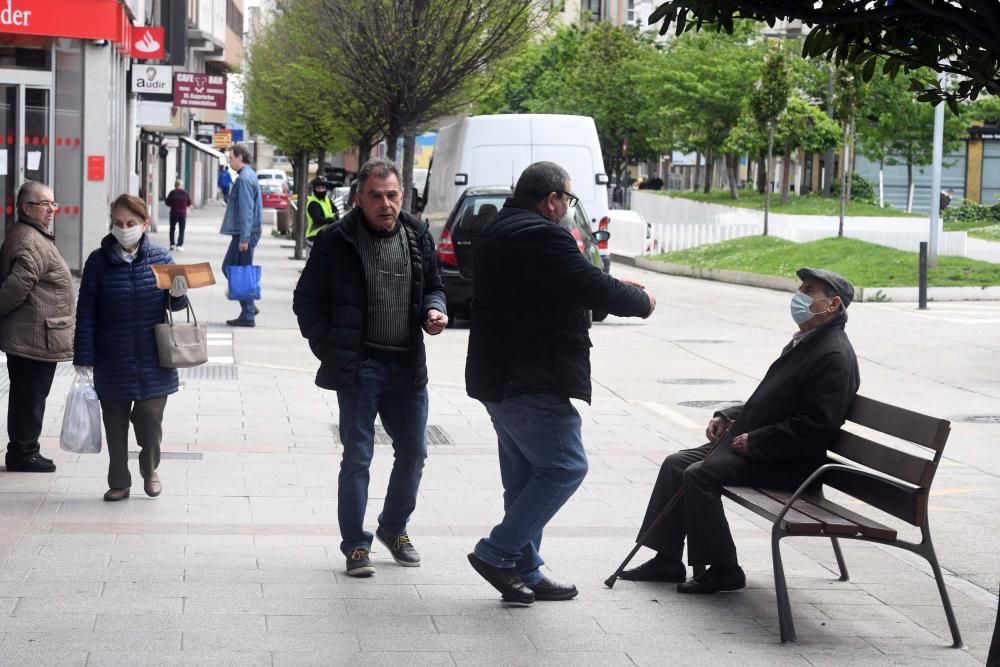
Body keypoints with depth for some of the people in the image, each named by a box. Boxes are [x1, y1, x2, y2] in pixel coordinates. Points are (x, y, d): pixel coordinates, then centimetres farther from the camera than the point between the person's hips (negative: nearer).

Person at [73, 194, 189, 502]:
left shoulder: (160, 257, -1)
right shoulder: (98, 261, -4)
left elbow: (173, 305, 10)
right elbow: (86, 311, -2)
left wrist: (177, 295, -15)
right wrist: (84, 358, -5)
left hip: (153, 360, 0)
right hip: (112, 361, 0)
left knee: (150, 418, -3)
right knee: (115, 423, 8)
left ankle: (150, 469, 25)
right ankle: (119, 482, 23)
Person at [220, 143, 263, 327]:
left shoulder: (245, 179, -16)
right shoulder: (249, 176, 15)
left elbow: (246, 210, -21)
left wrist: (244, 238, -23)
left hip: (245, 233, -10)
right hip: (244, 233, 10)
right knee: (229, 268, 16)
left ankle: (248, 316, 0)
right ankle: (249, 308, 18)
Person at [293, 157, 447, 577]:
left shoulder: (417, 237, 6)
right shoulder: (337, 241, -6)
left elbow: (433, 286, 19)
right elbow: (307, 299, 0)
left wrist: (434, 310, -4)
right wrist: (328, 349, -7)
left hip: (408, 366, 5)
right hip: (358, 366, -4)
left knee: (413, 452, 13)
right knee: (357, 457, 0)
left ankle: (394, 528, 34)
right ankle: (355, 545, 10)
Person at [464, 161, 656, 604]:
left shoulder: (497, 234, 16)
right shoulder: (542, 237, -18)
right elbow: (596, 290, -18)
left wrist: (620, 291, 17)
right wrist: (641, 301, 0)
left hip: (499, 379, 11)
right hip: (532, 382, -11)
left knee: (525, 476, 15)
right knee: (564, 468, -4)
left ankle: (525, 572, 18)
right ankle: (497, 552, -5)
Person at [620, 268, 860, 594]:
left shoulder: (834, 356, -17)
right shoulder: (803, 342, 16)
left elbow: (816, 425, -23)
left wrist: (755, 441, -19)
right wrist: (729, 417, 10)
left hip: (786, 463, -10)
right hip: (749, 442, 10)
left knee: (700, 475, -23)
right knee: (676, 464, 5)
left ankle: (723, 570, -12)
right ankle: (667, 560, 8)